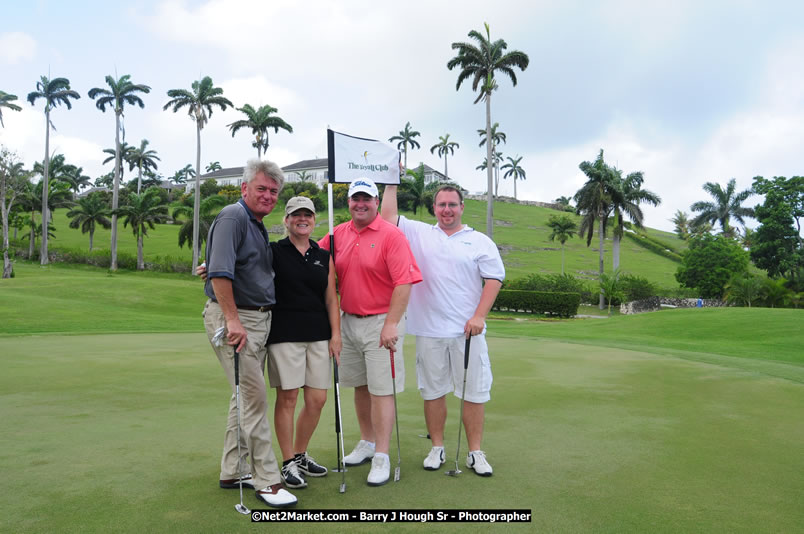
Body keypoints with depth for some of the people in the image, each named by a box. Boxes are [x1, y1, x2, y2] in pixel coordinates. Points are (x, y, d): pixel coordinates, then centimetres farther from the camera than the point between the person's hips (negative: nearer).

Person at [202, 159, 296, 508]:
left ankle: (232, 471, 26)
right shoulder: (233, 217, -12)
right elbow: (219, 273, -22)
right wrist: (232, 319, -25)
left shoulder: (257, 226, 17)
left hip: (258, 318, 10)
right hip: (234, 318, -10)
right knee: (254, 397, -7)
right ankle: (267, 481, 2)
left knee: (247, 395, 14)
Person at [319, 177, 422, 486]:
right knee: (359, 386, 16)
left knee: (381, 389, -2)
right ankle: (367, 443, 32)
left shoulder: (391, 235, -10)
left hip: (381, 322, -6)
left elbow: (404, 283, -15)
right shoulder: (338, 234, 8)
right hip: (348, 320, 6)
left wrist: (391, 325, -19)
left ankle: (381, 458, 7)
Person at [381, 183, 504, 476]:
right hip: (429, 331, 1)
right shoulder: (418, 233, 10)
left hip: (468, 331, -1)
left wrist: (479, 315, -8)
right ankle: (437, 448, 24)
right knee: (433, 391, 10)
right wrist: (391, 184, 6)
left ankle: (475, 452, 15)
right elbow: (388, 216, 7)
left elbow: (494, 278, 1)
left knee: (474, 392, 3)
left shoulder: (480, 241, 6)